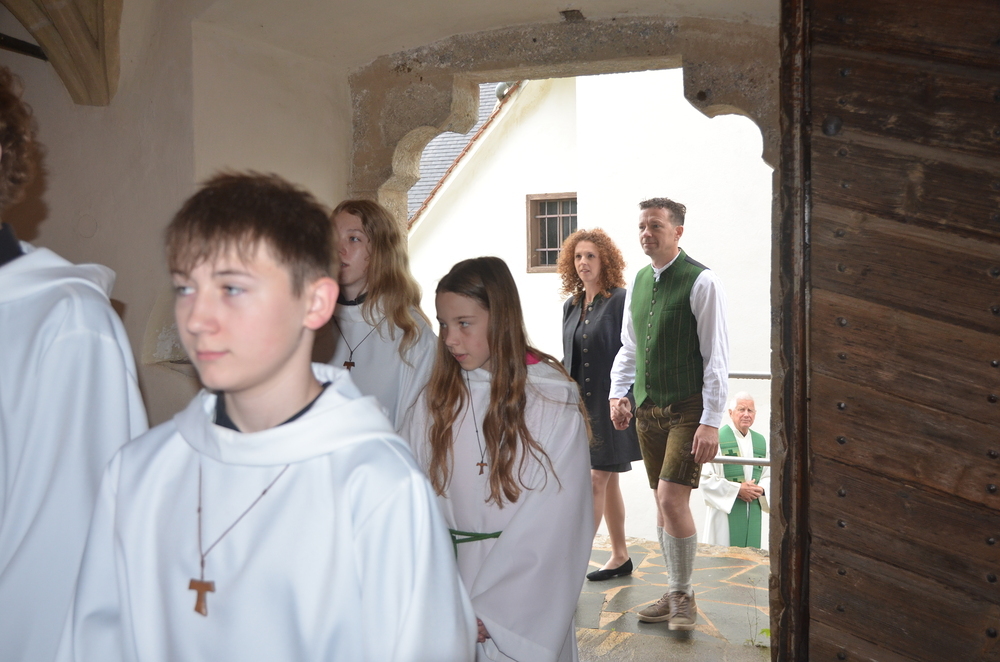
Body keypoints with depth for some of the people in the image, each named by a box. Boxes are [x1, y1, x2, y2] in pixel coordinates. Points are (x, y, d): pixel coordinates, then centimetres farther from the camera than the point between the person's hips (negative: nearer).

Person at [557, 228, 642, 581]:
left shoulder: (620, 300, -9)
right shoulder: (571, 305, 12)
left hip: (610, 402, -7)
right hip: (580, 403, 7)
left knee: (597, 479, -7)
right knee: (607, 480, 14)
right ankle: (620, 557, 25)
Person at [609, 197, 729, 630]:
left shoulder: (701, 282, -10)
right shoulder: (639, 282, 10)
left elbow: (716, 356, -12)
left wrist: (711, 421, -16)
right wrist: (618, 393, 7)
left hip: (688, 409, -6)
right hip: (648, 408, 6)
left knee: (672, 498, -12)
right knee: (662, 502, 12)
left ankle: (684, 597, 8)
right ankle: (675, 594, 26)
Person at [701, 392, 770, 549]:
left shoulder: (761, 441, 11)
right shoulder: (717, 439, -7)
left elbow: (768, 476, 15)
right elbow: (705, 479, -12)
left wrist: (761, 490, -6)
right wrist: (737, 489, -15)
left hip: (754, 515, 5)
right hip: (725, 509, -5)